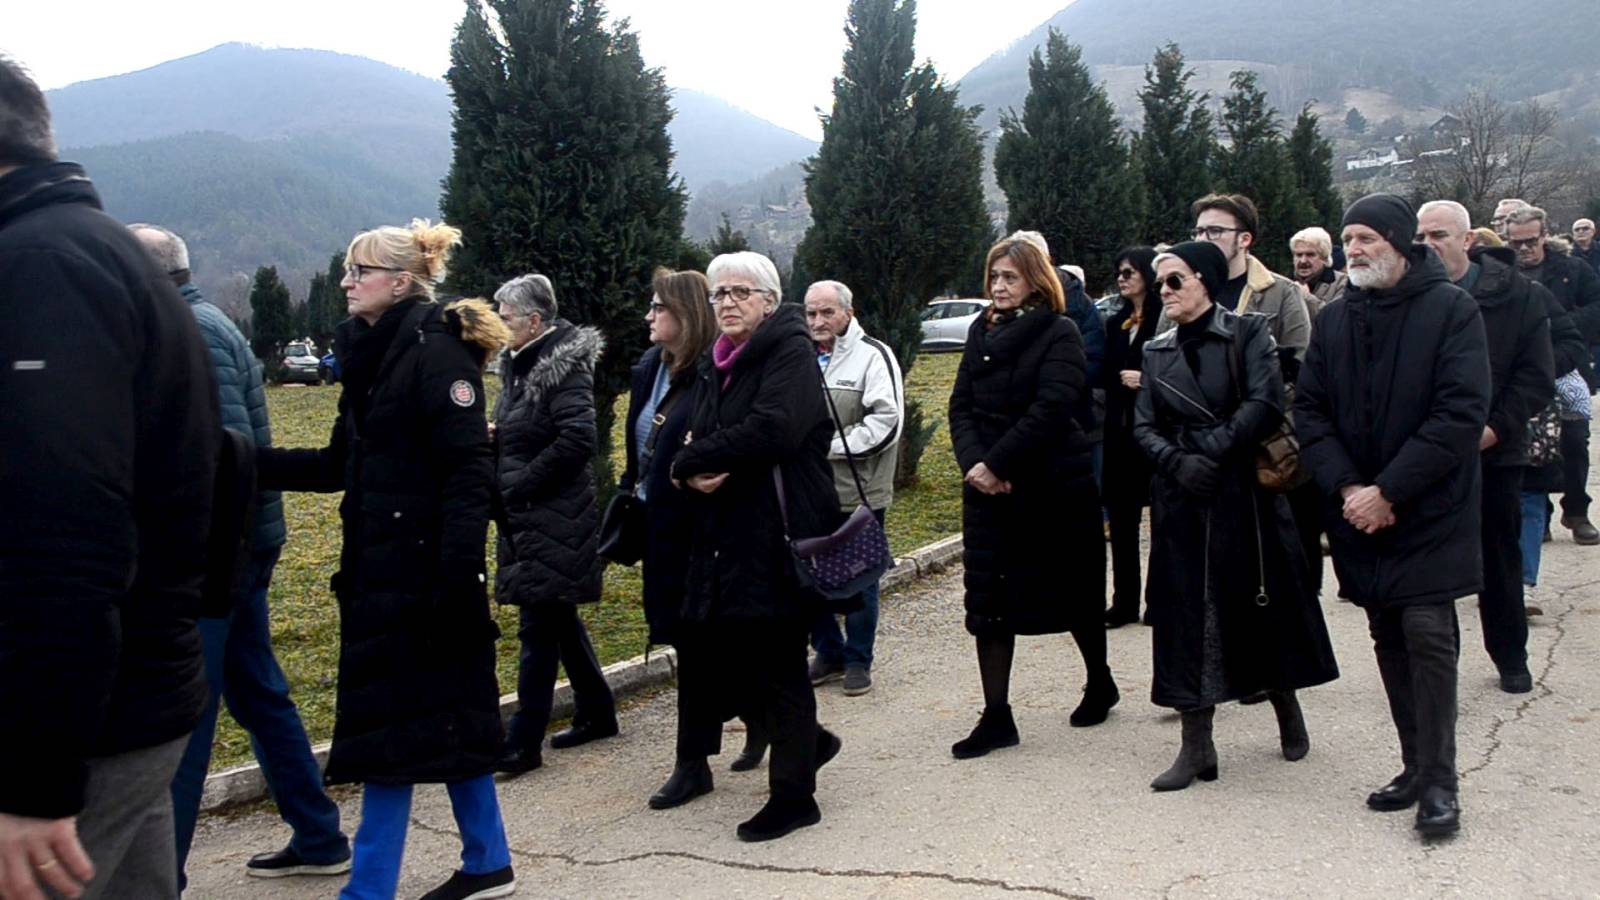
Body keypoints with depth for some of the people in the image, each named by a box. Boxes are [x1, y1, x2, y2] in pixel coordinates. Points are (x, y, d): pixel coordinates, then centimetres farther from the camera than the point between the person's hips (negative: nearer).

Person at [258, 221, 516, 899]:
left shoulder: (436, 350, -13)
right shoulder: (373, 355, 14)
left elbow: (470, 471, -19)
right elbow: (341, 466, 18)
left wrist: (458, 575, -24)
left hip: (423, 574, -9)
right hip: (380, 569, 9)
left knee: (392, 724, -2)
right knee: (448, 718, 14)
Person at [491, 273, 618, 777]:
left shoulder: (564, 368, -14)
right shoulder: (520, 364, 14)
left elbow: (577, 440, -24)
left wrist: (520, 484, -18)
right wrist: (493, 436, 2)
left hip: (553, 520, -10)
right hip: (525, 517, 10)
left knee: (538, 627, -5)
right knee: (558, 619, 17)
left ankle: (524, 742, 1)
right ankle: (597, 712, 30)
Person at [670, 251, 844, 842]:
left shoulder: (791, 350, -7)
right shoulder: (713, 366, 17)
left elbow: (772, 429, -23)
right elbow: (693, 443, 14)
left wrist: (694, 457, -14)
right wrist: (692, 472, -10)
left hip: (779, 534, -7)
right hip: (725, 537, 7)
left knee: (778, 666, 1)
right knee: (731, 665, 10)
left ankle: (793, 796, 15)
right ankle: (808, 742, 35)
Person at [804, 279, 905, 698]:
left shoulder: (873, 356, -8)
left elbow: (886, 424, -17)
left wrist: (829, 447, -16)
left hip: (859, 494, -5)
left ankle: (858, 661, 19)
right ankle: (829, 653, 28)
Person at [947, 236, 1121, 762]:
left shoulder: (1058, 334, -8)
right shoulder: (981, 332, 10)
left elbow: (1050, 409, -18)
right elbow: (961, 404, 5)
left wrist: (997, 464, -20)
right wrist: (973, 462, -12)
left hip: (1055, 487, -5)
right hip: (988, 488, 5)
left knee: (1075, 595, 11)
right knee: (988, 601, 1)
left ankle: (1100, 683, 35)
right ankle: (996, 717, 7)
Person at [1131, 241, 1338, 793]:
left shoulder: (1248, 333, -2)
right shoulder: (1156, 352, 10)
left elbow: (1265, 404, -14)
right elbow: (1143, 426, 4)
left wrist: (1212, 452, -16)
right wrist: (1178, 461, -14)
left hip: (1245, 491, -3)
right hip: (1181, 499, 3)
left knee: (1262, 604, 8)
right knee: (1187, 613, 1)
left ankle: (1288, 712, 33)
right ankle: (1197, 745, 6)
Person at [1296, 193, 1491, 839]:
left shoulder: (1450, 309, -8)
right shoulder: (1334, 321, 7)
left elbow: (1462, 412, -15)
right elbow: (1308, 411, 4)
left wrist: (1389, 491, -17)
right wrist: (1346, 488, -11)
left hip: (1429, 513, -5)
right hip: (1359, 513, 5)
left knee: (1428, 634, -9)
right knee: (1389, 640, 10)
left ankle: (1438, 782, 2)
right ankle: (1417, 765, 23)